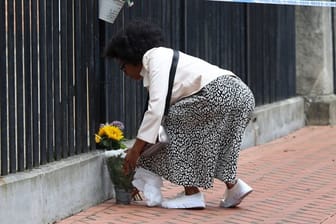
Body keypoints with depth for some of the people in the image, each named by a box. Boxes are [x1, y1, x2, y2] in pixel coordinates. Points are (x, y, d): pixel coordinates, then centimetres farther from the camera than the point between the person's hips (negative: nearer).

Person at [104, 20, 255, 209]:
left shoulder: (156, 58, -1)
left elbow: (156, 110, -13)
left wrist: (136, 149, -7)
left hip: (221, 94, -10)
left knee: (171, 131, 0)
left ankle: (192, 193, 0)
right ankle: (233, 186, 15)